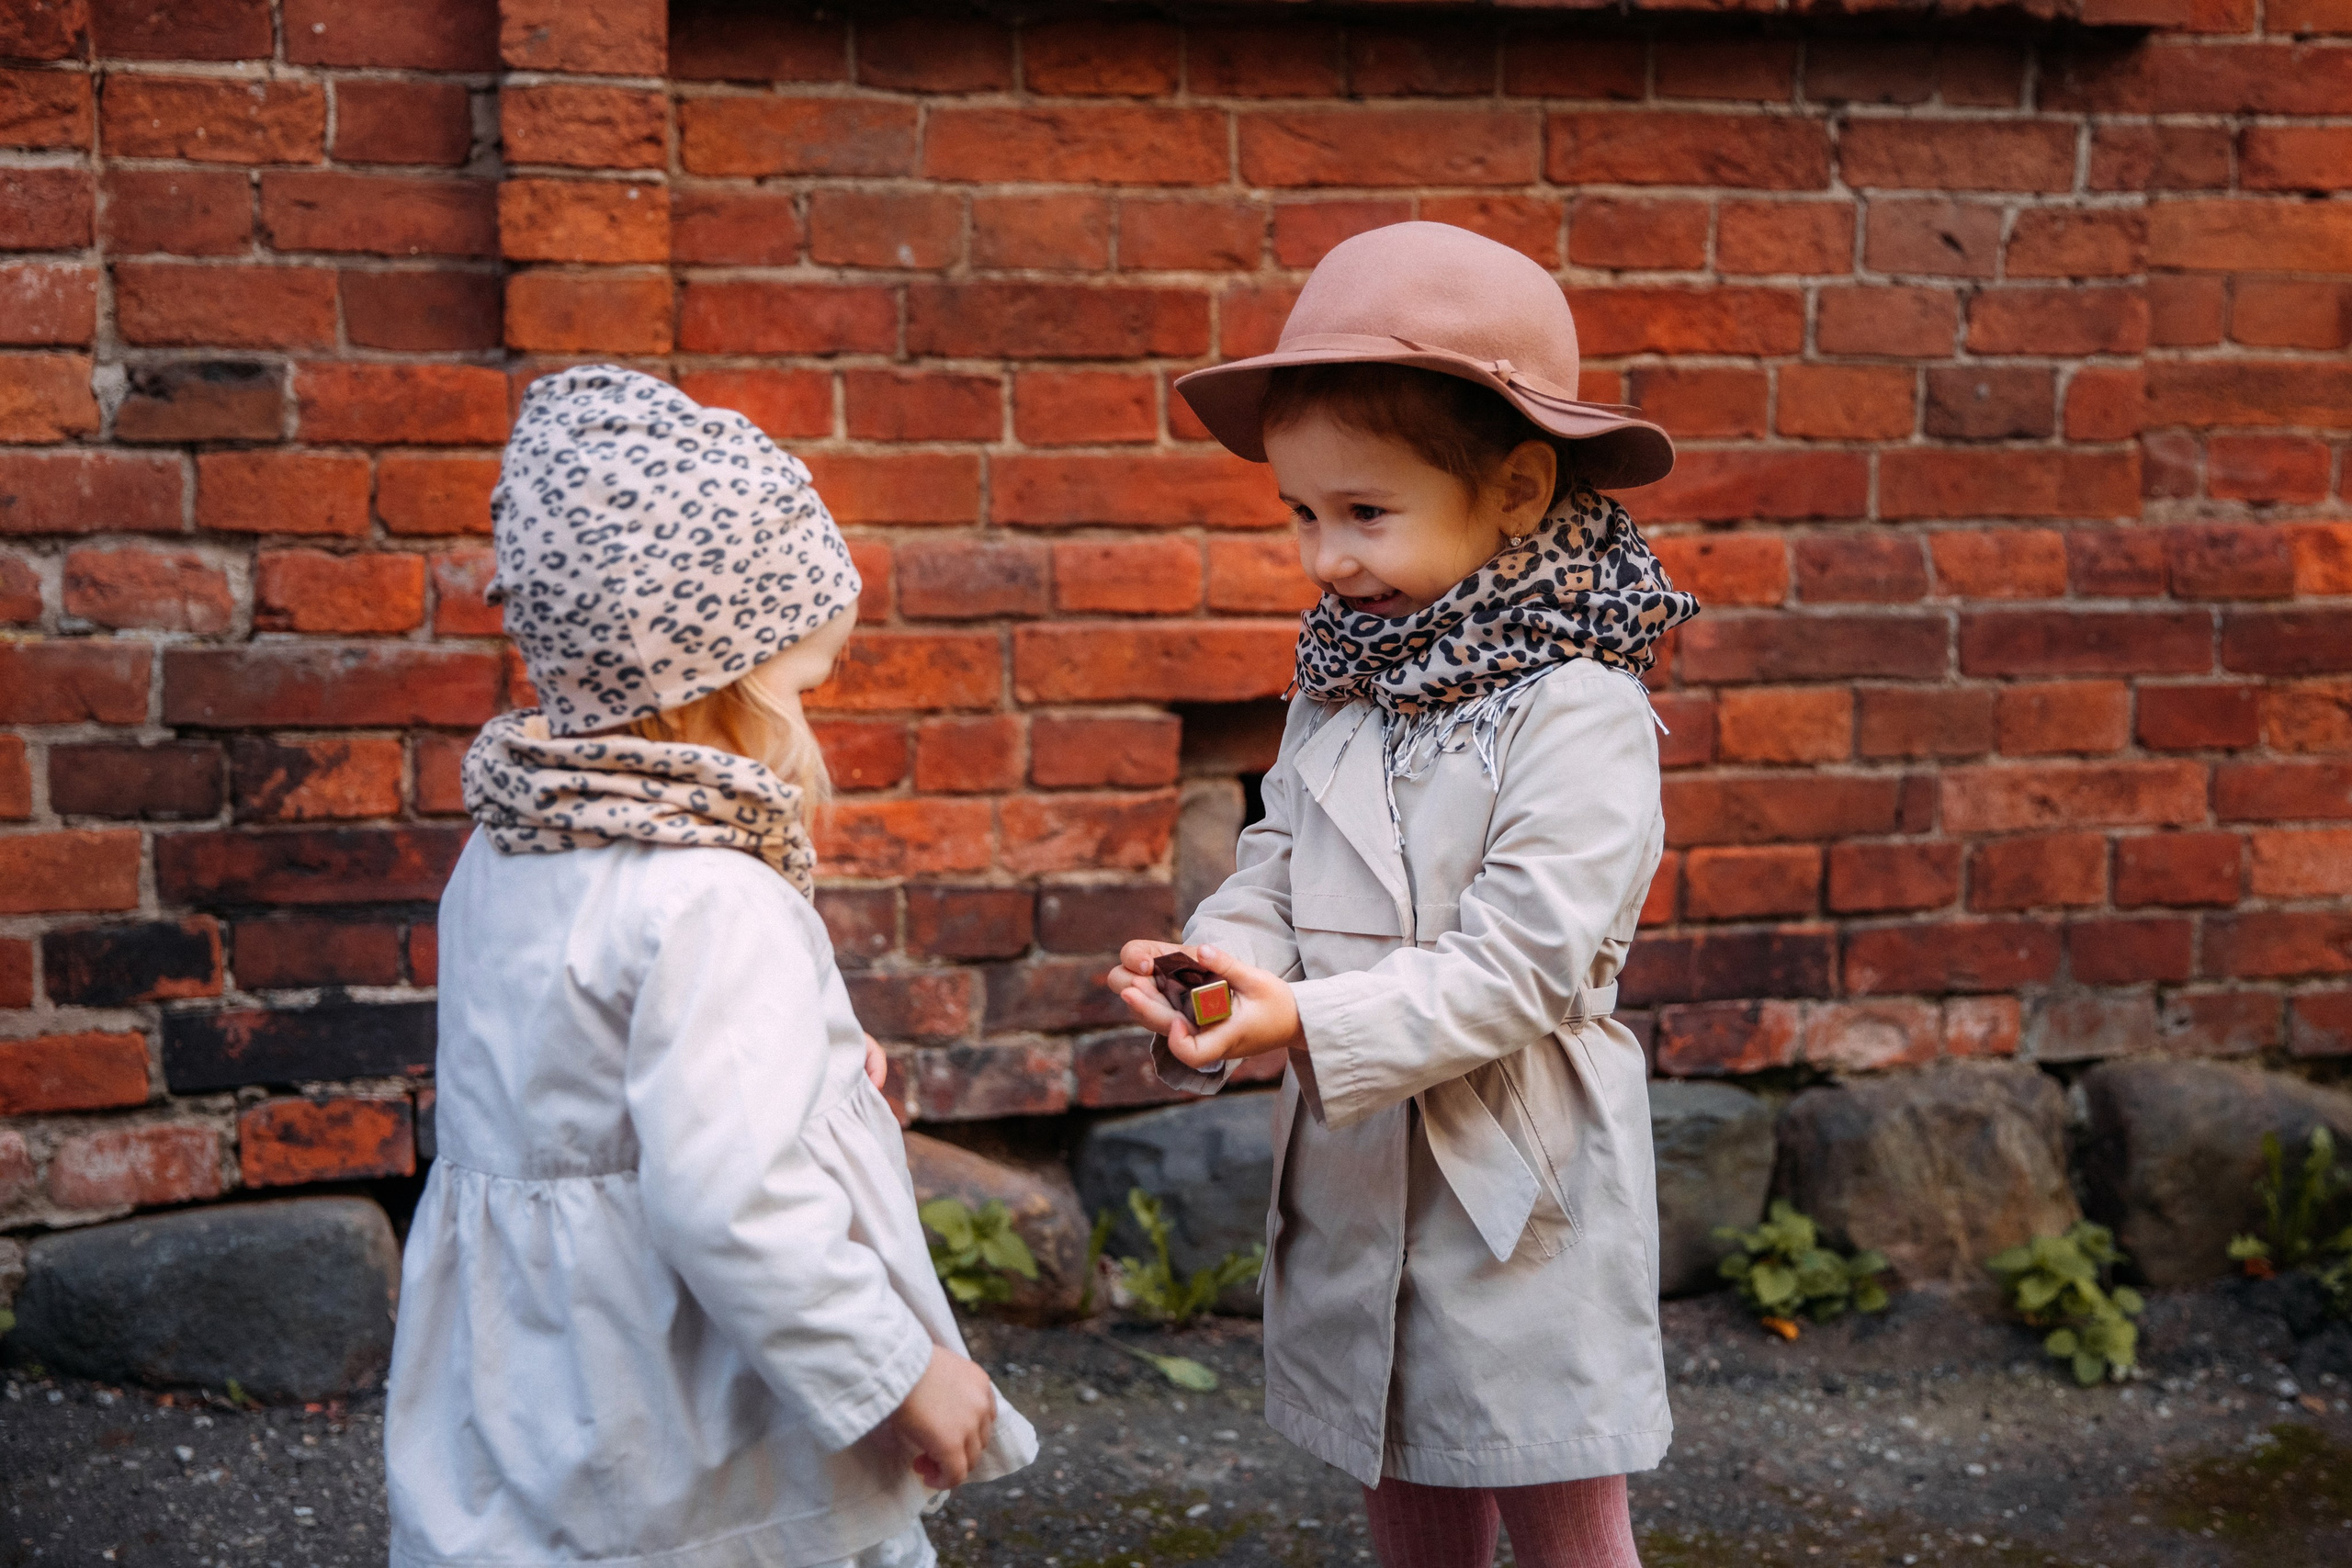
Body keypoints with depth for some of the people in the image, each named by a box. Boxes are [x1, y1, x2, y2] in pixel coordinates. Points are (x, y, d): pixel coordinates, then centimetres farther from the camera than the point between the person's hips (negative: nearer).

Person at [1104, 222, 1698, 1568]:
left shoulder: (1579, 713, -17)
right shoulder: (1342, 694, 6)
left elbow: (1522, 963, -23)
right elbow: (1276, 877, 7)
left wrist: (1319, 1024, -29)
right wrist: (1210, 973, -14)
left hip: (1517, 1196, -6)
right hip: (1354, 1190, 6)